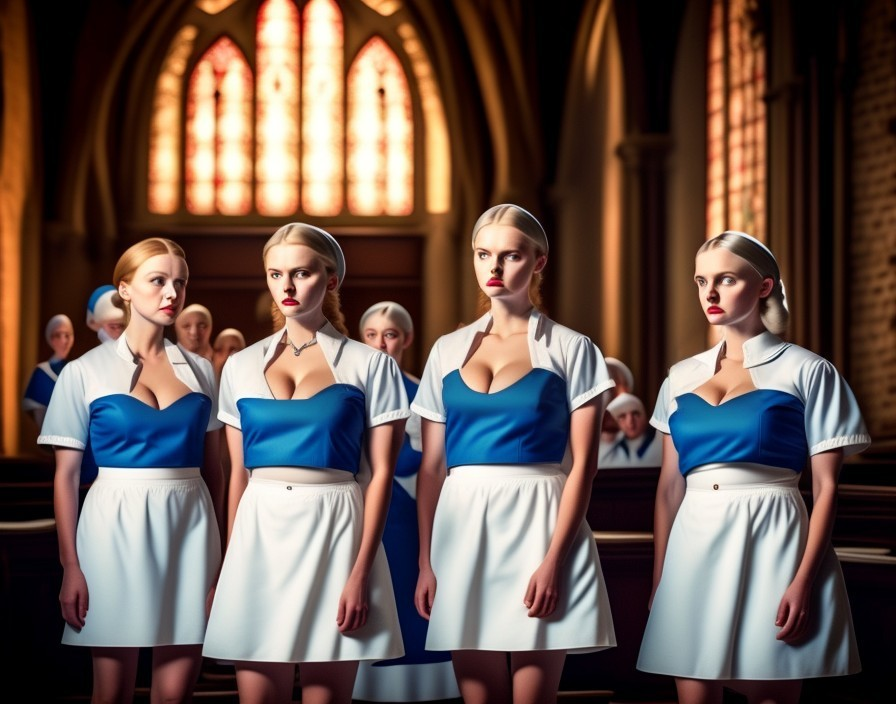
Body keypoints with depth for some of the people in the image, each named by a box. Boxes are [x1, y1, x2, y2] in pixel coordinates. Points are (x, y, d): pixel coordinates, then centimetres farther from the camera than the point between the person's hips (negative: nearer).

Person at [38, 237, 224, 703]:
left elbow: (212, 468, 13)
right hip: (116, 528, -2)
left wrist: (220, 550, 7)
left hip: (190, 526, 2)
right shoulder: (85, 372, 1)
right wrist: (70, 566, -7)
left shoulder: (201, 371, 10)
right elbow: (65, 476, 0)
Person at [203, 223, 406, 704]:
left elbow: (380, 474, -3)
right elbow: (238, 472, 15)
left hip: (334, 529, -3)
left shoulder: (369, 366, 2)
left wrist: (361, 572, -12)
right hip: (260, 533, 3)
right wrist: (229, 563, 10)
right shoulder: (242, 366, 12)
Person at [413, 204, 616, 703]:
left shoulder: (570, 349, 2)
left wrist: (554, 558, -14)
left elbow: (583, 464, -4)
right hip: (464, 529, 3)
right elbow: (432, 466, 12)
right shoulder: (448, 351, 12)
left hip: (538, 523, -3)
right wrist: (426, 561, 3)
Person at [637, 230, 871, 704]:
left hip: (770, 539, -4)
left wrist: (804, 579, -13)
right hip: (696, 544, 4)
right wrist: (659, 577, 10)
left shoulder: (806, 372, 1)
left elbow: (825, 486, -3)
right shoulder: (682, 378, 13)